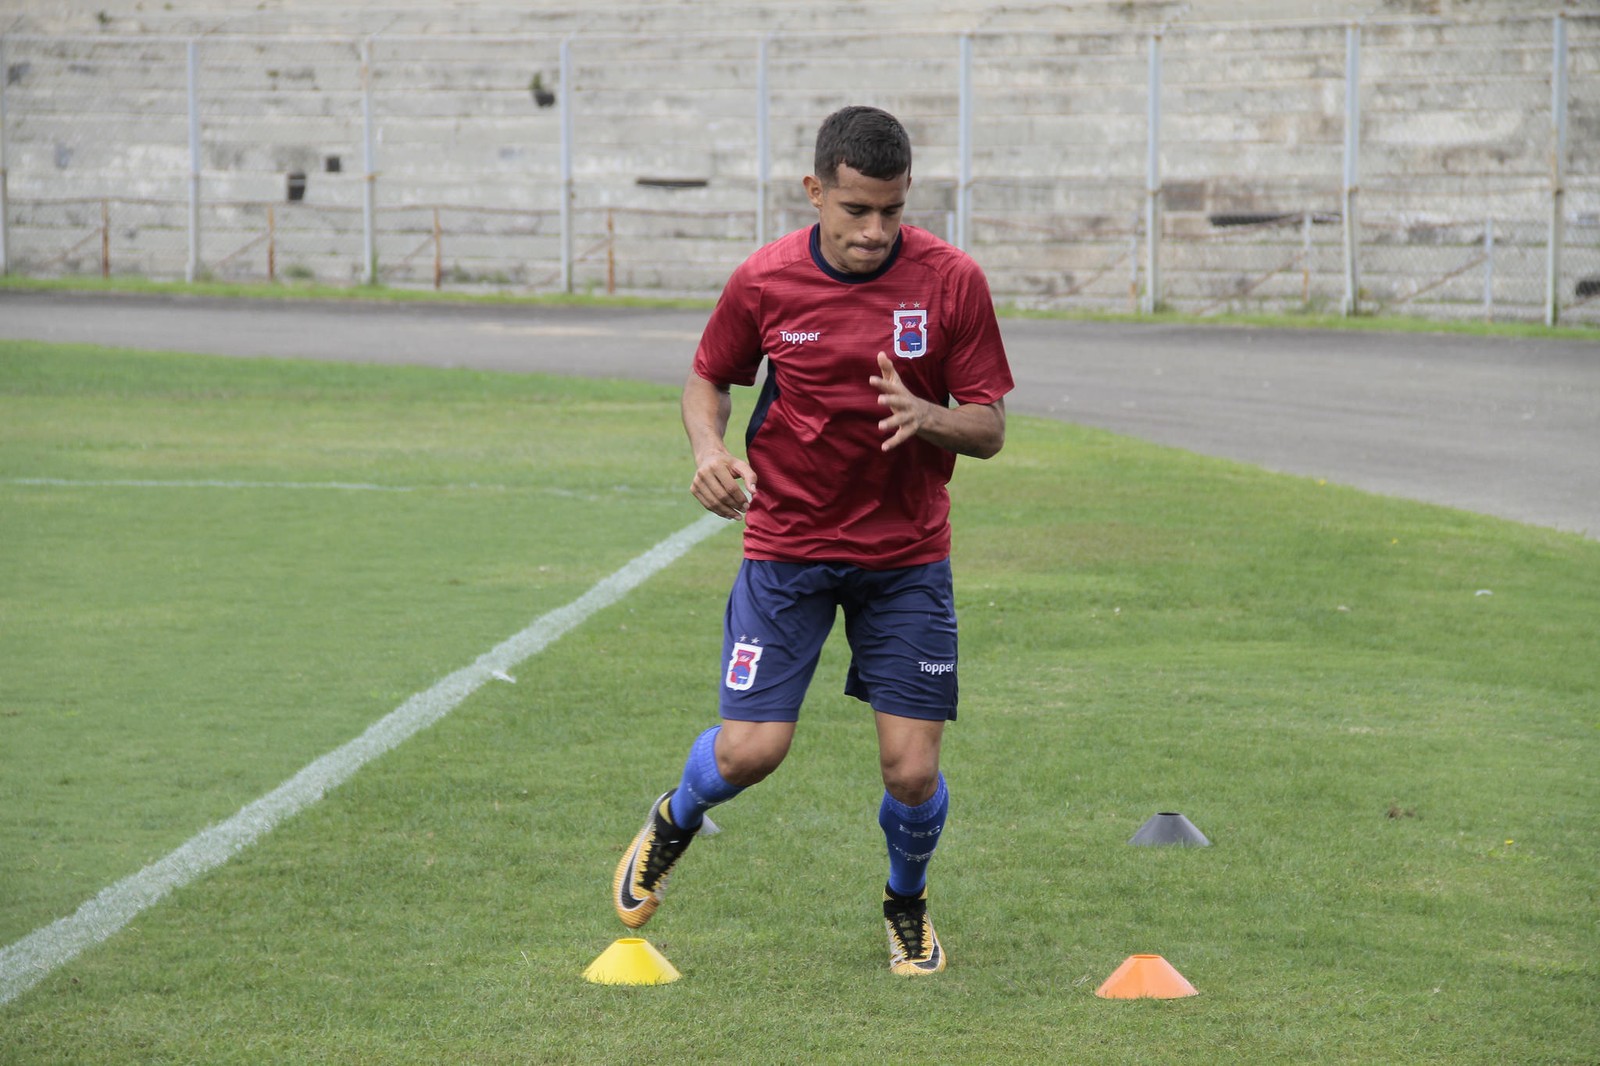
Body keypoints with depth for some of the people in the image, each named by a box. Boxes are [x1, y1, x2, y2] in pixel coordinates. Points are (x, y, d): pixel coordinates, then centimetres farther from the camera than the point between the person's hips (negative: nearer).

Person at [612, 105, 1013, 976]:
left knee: (912, 769, -5)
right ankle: (674, 822, 27)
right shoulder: (763, 281, -8)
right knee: (749, 752, -10)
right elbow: (708, 379, 9)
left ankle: (907, 906, 28)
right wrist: (709, 449, -12)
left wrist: (926, 416, -27)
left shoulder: (951, 281, -10)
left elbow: (989, 428, -5)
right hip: (786, 540, 0)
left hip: (907, 553, 0)